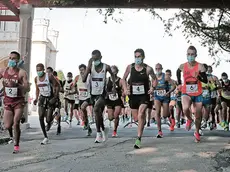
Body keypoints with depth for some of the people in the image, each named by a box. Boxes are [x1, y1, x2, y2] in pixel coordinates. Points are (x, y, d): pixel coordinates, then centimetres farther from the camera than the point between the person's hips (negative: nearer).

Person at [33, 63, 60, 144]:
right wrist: (36, 98, 3)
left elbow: (57, 85, -10)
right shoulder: (36, 79, 2)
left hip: (51, 98, -4)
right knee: (41, 118, -10)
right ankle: (45, 137, -1)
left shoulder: (49, 76, -14)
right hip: (42, 98, 4)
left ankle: (50, 121, 33)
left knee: (48, 119, -9)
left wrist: (55, 97, -17)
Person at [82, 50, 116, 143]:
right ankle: (103, 129, 35)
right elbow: (84, 80, -16)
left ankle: (99, 133, -12)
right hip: (93, 94, 4)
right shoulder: (91, 67, -4)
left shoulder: (106, 67, -7)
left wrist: (114, 86, 9)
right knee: (98, 113, 13)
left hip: (102, 94, -4)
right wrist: (88, 66, -21)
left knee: (96, 110, -26)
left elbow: (112, 75, 15)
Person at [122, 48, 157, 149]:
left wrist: (152, 87, -10)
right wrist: (125, 89, -5)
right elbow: (124, 79, 11)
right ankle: (144, 120, 50)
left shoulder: (148, 69, -8)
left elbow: (154, 79, 8)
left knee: (140, 115, -20)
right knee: (136, 118, 12)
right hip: (133, 95, 3)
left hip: (144, 95, -3)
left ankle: (138, 139, -14)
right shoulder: (130, 67, -3)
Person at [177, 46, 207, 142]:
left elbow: (205, 81, -12)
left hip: (198, 94, 0)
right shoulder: (182, 66, -5)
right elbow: (178, 72, 19)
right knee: (185, 109, -31)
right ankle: (189, 119, 4)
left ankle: (197, 133, 37)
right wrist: (179, 83, 14)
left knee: (198, 117, 10)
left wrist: (198, 76, -30)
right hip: (186, 93, 0)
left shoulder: (200, 66, -11)